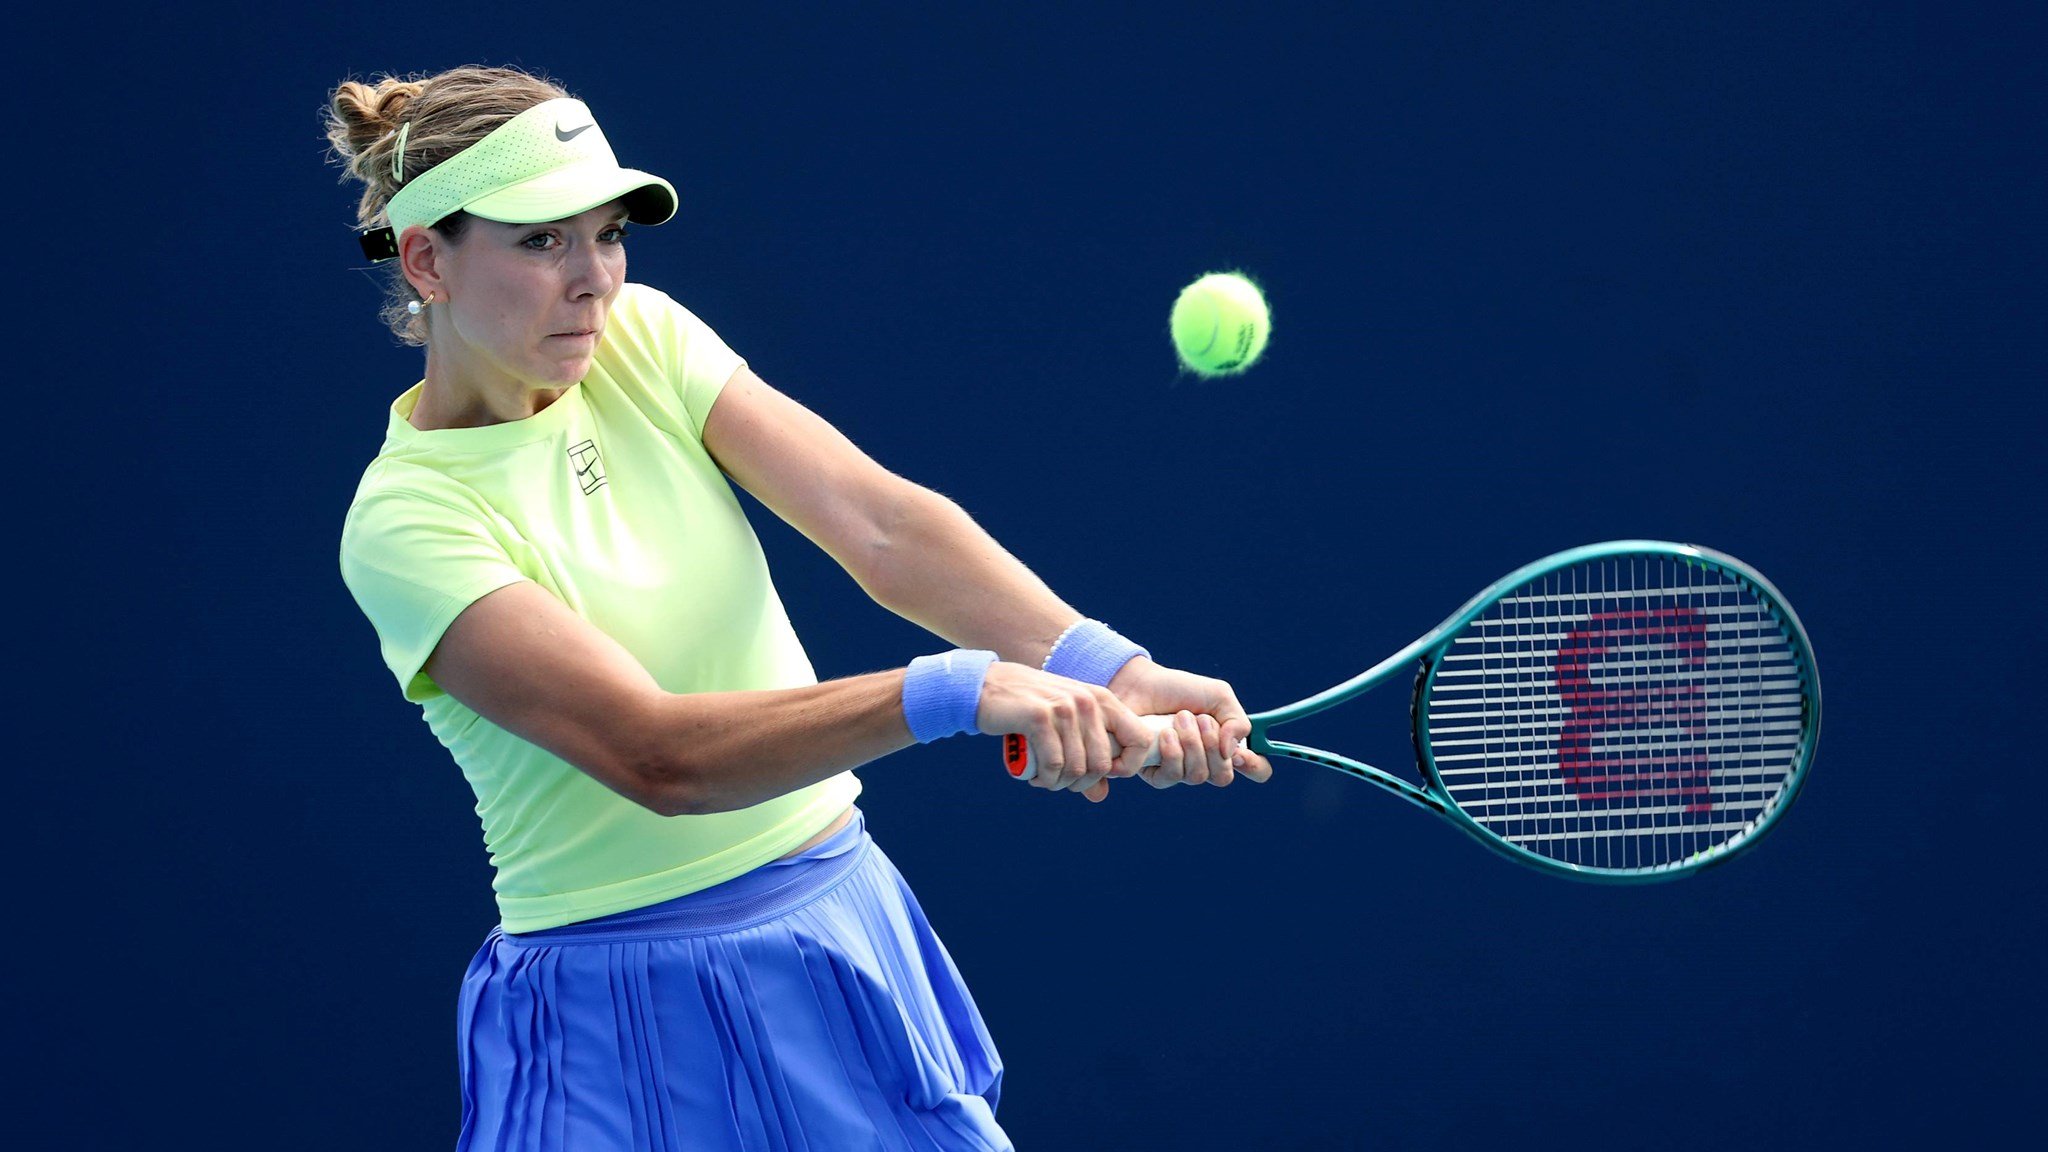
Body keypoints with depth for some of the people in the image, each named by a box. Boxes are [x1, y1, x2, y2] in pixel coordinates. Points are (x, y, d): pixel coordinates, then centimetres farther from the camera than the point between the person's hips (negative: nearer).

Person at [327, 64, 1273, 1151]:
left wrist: (1105, 671, -27)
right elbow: (659, 757, -27)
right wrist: (958, 689, -37)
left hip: (842, 938, 5)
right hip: (619, 1017, -5)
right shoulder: (407, 519, -17)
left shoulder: (639, 336, 0)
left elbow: (880, 524, -12)